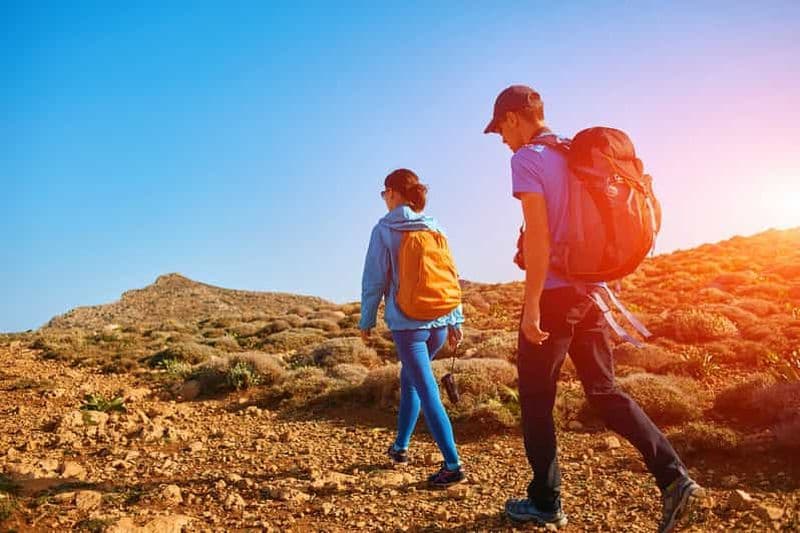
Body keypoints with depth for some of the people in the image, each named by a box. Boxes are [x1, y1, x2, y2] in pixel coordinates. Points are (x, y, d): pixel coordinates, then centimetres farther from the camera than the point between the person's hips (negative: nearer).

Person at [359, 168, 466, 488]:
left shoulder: (385, 229, -5)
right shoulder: (434, 228, 7)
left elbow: (374, 279, -5)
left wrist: (366, 321, 5)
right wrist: (455, 320, 13)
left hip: (407, 322, -5)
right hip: (439, 322, 5)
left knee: (428, 392, -2)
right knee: (410, 379, 22)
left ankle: (453, 465, -2)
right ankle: (400, 447, 33)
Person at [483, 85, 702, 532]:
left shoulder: (527, 159, -9)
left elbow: (538, 234, -19)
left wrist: (531, 305, -18)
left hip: (553, 293, -7)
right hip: (590, 290, 8)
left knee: (536, 398, 6)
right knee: (605, 390, 15)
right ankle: (675, 477, 7)